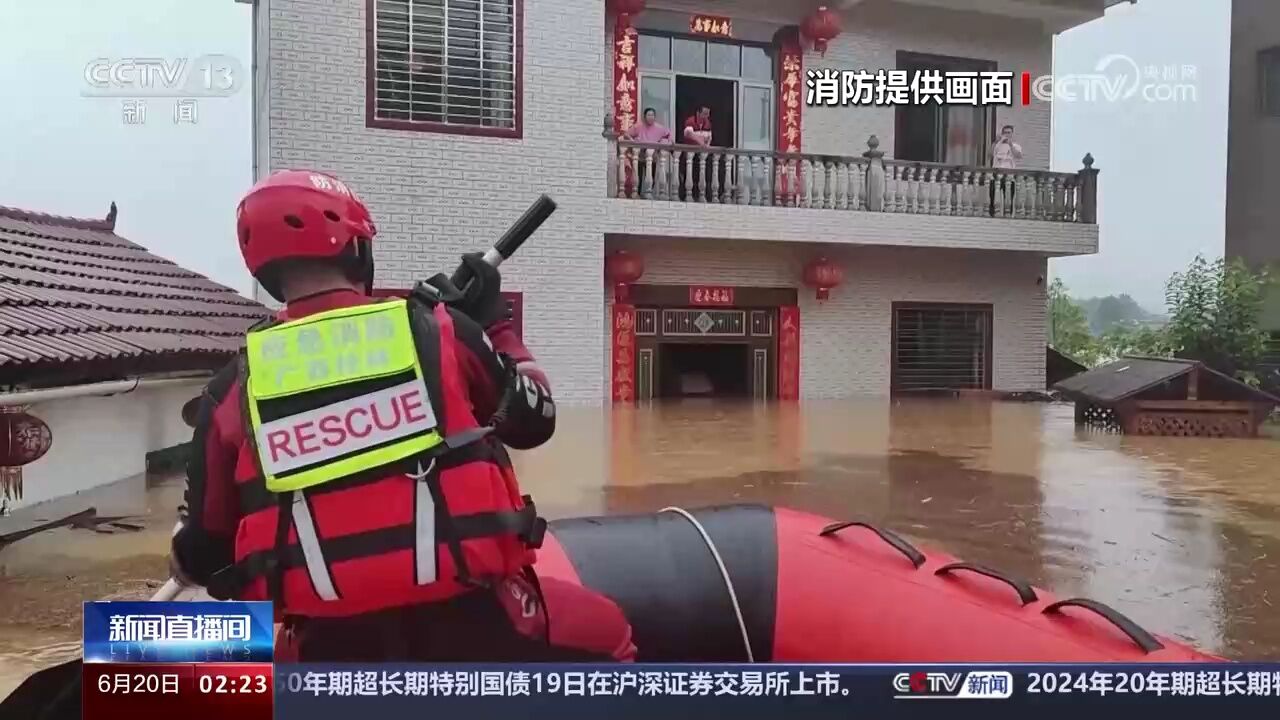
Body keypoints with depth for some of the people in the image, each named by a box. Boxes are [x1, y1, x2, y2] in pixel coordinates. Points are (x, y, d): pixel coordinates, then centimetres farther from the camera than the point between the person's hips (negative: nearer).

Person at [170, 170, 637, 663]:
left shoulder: (233, 390, 4)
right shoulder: (437, 327, -1)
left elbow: (204, 552, 10)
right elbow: (533, 420, 10)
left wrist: (189, 566, 34)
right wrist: (494, 322, 23)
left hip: (333, 643, 2)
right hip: (468, 617, -1)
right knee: (605, 636, 23)